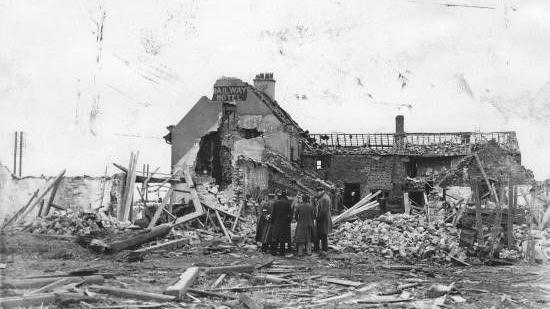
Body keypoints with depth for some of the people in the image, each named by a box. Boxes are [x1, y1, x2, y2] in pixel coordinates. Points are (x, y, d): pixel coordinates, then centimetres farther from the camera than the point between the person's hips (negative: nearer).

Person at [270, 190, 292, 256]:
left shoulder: (275, 203, -2)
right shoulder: (288, 203, -5)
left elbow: (273, 213, 1)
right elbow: (290, 213, -6)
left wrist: (272, 222, 7)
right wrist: (289, 222, 1)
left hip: (276, 221, 1)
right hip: (284, 222, -1)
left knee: (275, 237, 8)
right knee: (283, 237, 5)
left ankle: (273, 251, 7)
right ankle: (282, 252, 6)